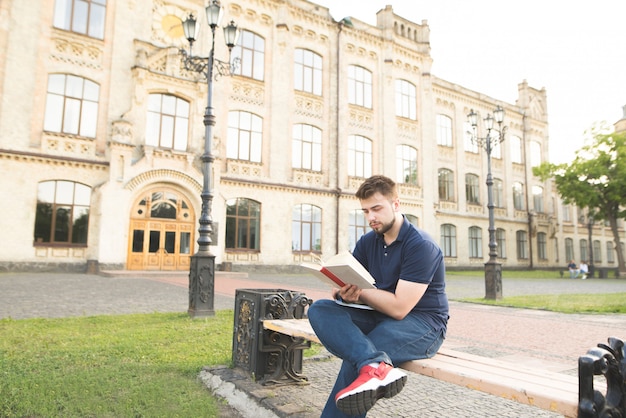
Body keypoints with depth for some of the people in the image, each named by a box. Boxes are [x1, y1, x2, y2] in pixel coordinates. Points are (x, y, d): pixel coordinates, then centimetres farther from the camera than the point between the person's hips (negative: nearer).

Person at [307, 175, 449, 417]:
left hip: (422, 324, -7)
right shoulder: (367, 242, 7)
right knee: (320, 309, -21)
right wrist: (342, 292, -20)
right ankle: (376, 365, -40)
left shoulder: (421, 245, -16)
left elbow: (398, 308, -22)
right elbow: (346, 285, 4)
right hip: (379, 318, 7)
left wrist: (357, 290, -13)